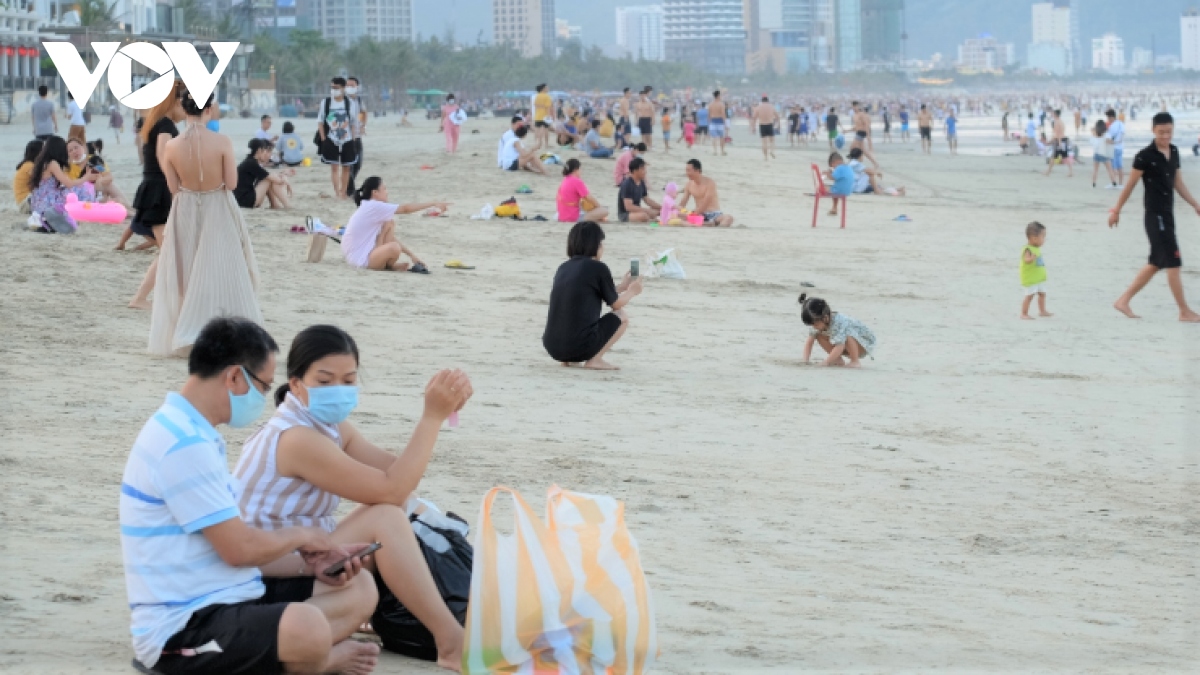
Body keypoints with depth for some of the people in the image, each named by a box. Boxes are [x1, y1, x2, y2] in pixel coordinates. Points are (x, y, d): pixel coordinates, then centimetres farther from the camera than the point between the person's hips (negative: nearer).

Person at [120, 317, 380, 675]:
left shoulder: (194, 434, 16)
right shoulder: (185, 444, -19)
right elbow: (239, 548, -19)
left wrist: (305, 562, 7)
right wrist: (302, 536, 0)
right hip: (182, 628, -11)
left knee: (360, 589, 10)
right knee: (307, 627, -37)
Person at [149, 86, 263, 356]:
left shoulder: (172, 146, -11)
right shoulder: (222, 142, -17)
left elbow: (174, 187, -3)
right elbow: (231, 183, -13)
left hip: (186, 215, 2)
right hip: (218, 214, -2)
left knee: (187, 275, 15)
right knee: (220, 275, 7)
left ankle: (184, 336, 17)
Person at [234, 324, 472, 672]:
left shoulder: (329, 425, 9)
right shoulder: (297, 439, -23)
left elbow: (395, 473, 0)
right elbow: (392, 490, -25)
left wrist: (439, 412, -11)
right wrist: (433, 416, -22)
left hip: (297, 562, 10)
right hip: (268, 586, -10)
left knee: (392, 511, 5)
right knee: (385, 519, -20)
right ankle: (452, 642, -18)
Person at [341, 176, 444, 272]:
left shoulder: (368, 208, 15)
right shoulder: (374, 206, -15)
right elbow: (405, 209, -14)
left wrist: (411, 255, 14)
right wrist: (433, 204, -9)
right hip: (359, 260, -10)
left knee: (389, 224, 14)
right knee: (394, 248, -34)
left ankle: (387, 263, 5)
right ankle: (389, 266, 0)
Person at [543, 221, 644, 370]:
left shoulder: (563, 268, 14)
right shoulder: (598, 268, -4)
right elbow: (616, 304, 11)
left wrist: (621, 287, 39)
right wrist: (631, 292, 33)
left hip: (552, 347, 6)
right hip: (580, 347, -6)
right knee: (622, 316, 16)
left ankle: (568, 359, 15)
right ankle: (594, 360, 1)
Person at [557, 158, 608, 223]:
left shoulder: (564, 181, 13)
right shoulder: (577, 181, -12)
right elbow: (589, 198, -9)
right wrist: (599, 207, 11)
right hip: (574, 218, -9)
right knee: (604, 211, -11)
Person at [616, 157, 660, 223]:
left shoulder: (641, 183, 4)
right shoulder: (627, 184, -21)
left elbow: (646, 199, 16)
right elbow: (628, 207, -27)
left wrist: (661, 207, 3)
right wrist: (647, 210, -27)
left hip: (636, 211, 8)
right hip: (625, 215, -8)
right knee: (643, 216, -35)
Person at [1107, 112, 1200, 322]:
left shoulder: (1174, 152, 10)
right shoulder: (1145, 156, -12)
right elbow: (1130, 185, -7)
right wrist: (1116, 210, -2)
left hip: (1167, 214, 8)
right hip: (1155, 216, -8)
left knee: (1156, 264, 12)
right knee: (1173, 263, -6)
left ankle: (1123, 301, 20)